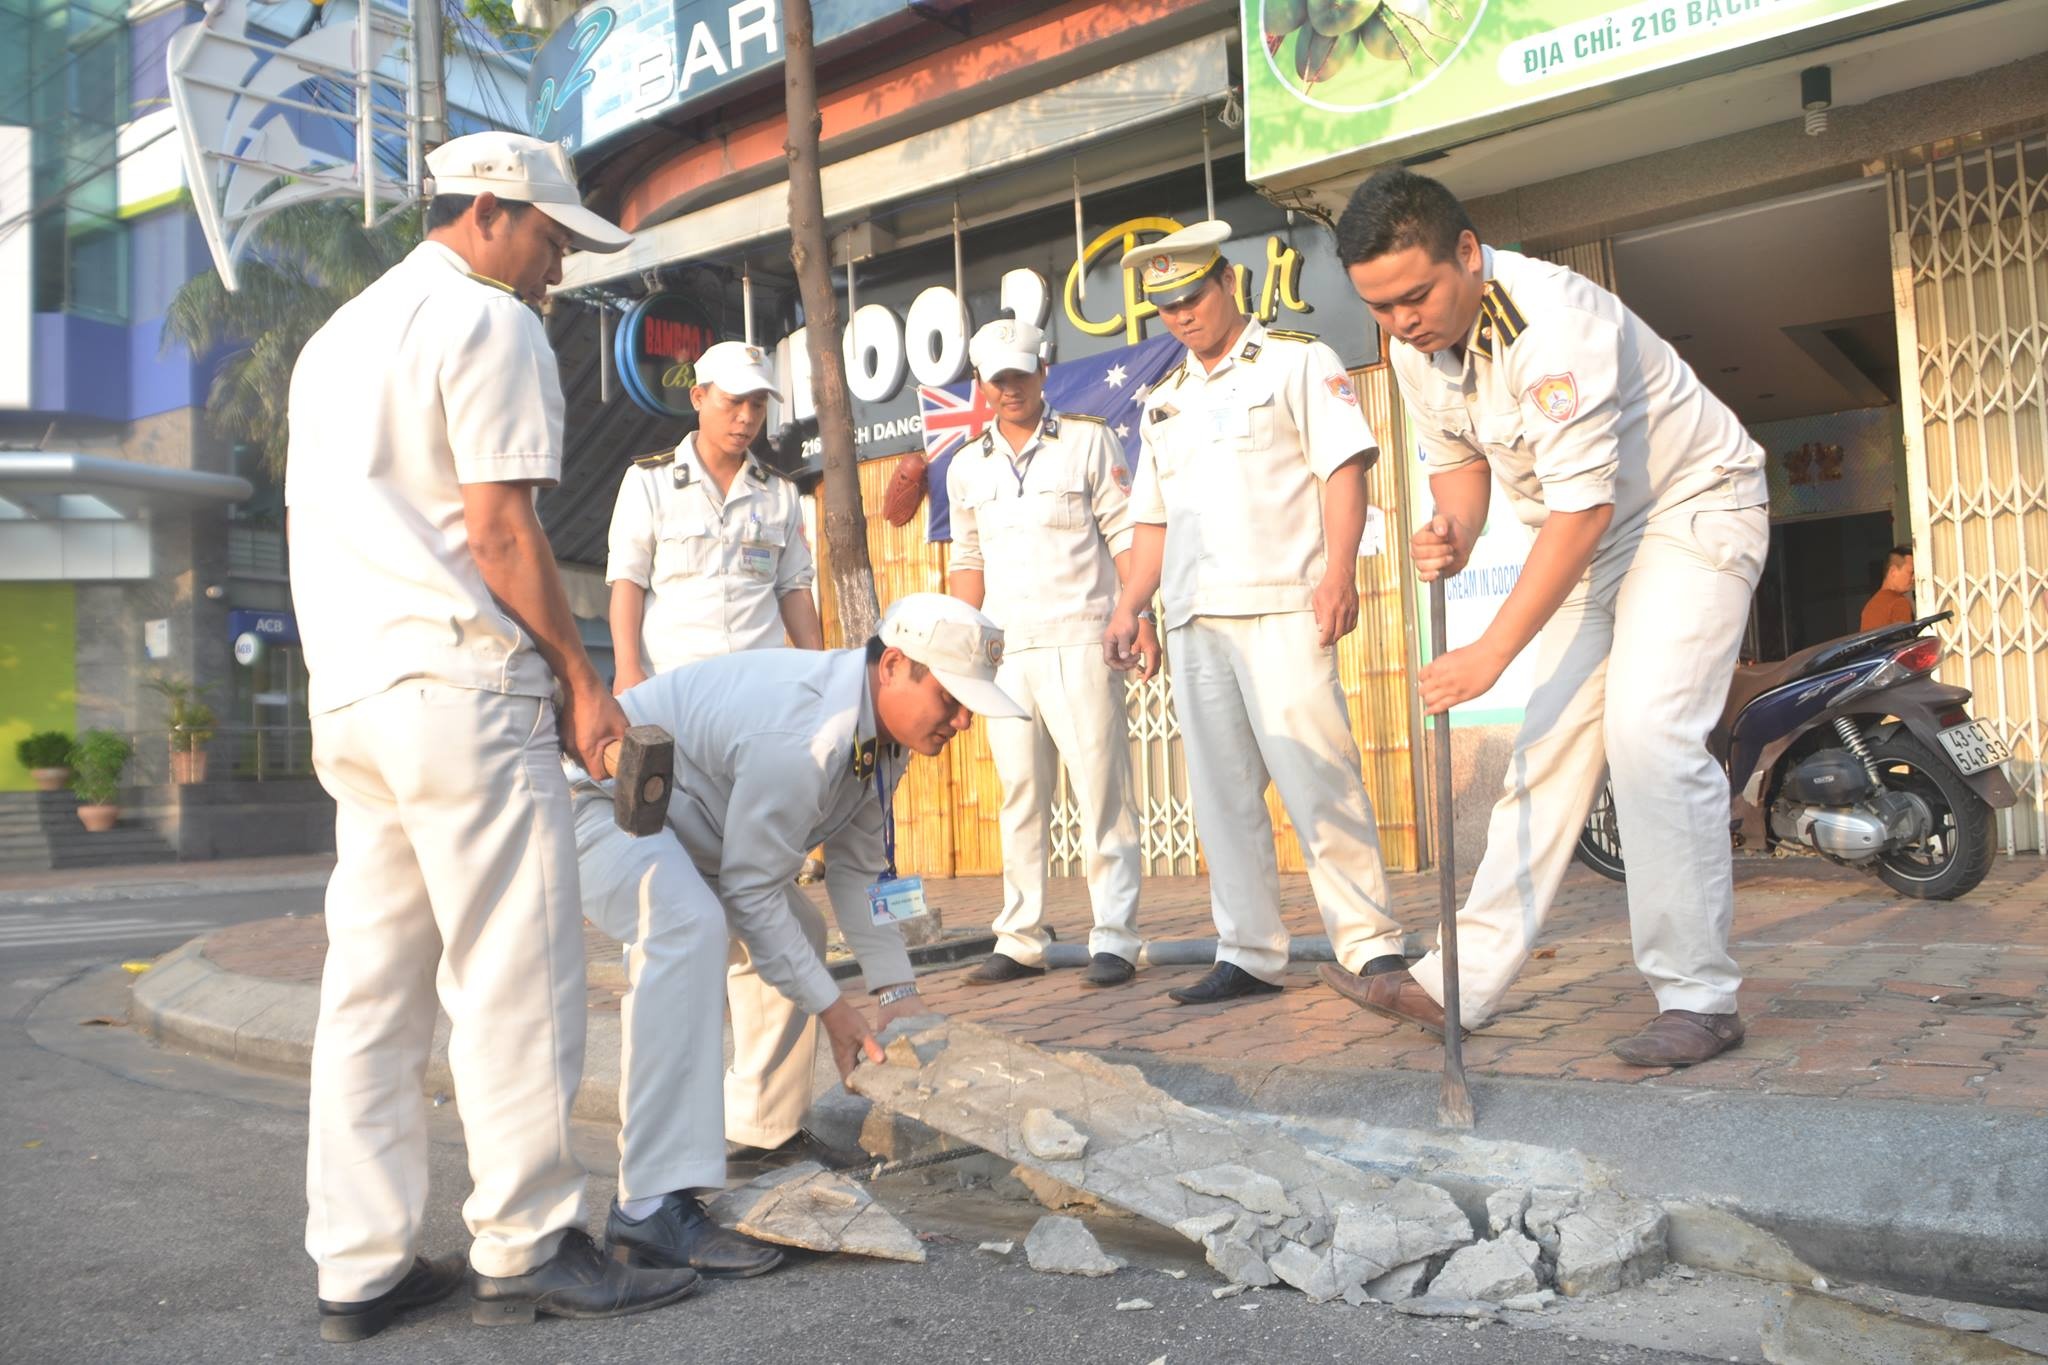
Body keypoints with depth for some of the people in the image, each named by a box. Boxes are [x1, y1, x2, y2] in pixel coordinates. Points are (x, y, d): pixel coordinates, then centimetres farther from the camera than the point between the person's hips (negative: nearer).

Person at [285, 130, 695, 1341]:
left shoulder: (337, 336, 24)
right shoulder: (488, 323, -4)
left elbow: (314, 524, 23)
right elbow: (499, 525, -13)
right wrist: (581, 675, -6)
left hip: (347, 694, 9)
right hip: (461, 687, -9)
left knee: (372, 982, 8)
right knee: (513, 974, -4)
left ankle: (362, 1263, 13)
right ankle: (528, 1246, 3)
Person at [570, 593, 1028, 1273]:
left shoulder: (886, 729, -3)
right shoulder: (804, 736, -34)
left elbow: (859, 867, 4)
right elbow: (750, 891, -27)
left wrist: (897, 991, 0)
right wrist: (832, 1008, -19)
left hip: (685, 815, 11)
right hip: (603, 799, -10)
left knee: (798, 934, 15)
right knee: (688, 927, -36)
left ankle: (767, 1137, 28)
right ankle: (652, 1205, -39)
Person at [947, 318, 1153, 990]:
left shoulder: (1089, 442, 5)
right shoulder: (967, 468, 15)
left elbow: (1125, 535, 1)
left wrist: (1141, 618, -9)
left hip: (1080, 641, -4)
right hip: (1004, 651, 4)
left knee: (1102, 790, -5)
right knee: (1019, 796, 7)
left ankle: (1114, 940, 0)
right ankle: (1019, 941, 14)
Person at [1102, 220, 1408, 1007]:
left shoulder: (1297, 362, 6)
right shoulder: (1163, 403, 23)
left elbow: (1344, 466, -5)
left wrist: (1339, 570, -18)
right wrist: (1128, 609, 11)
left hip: (1281, 607, -6)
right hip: (1193, 619, 6)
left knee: (1316, 777, -11)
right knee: (1222, 792, 6)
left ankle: (1370, 942, -1)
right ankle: (1249, 954, 13)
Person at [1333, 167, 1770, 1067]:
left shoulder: (1552, 320, -31)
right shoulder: (1414, 347, -6)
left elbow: (1583, 505, -32)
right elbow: (1459, 458, 8)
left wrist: (1492, 651, -32)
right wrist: (1453, 535, -15)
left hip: (1693, 505, -7)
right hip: (1589, 537, 7)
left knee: (1647, 731, -21)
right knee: (1550, 743, 3)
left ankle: (1699, 999, -10)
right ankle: (1460, 984, 4)